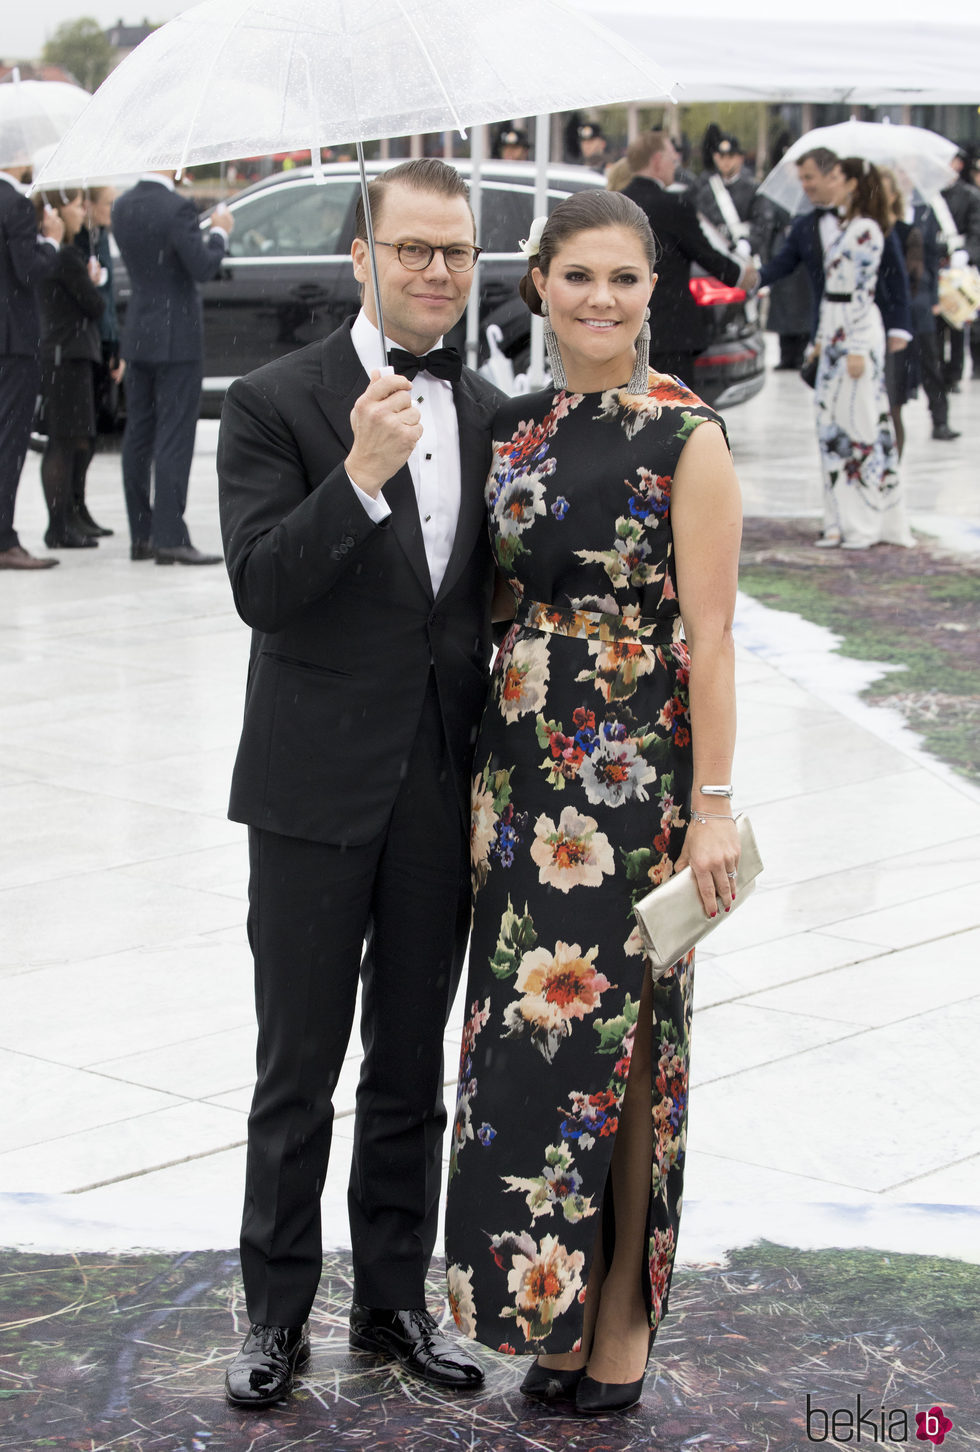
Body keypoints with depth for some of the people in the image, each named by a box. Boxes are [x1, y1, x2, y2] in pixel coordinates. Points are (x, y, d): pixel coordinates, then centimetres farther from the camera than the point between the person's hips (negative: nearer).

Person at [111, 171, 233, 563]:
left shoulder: (122, 207, 6)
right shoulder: (177, 208, -17)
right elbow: (202, 268, -18)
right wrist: (219, 232, -2)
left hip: (138, 335, 7)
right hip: (176, 337, -7)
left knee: (138, 436, 11)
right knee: (174, 438, -6)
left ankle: (141, 536, 15)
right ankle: (170, 538, -9)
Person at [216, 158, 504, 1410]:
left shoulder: (487, 415, 8)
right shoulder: (275, 404, -8)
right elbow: (259, 588, -19)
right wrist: (361, 475, -31)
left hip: (442, 790, 5)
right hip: (318, 789, -4)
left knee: (412, 1070, 15)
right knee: (297, 1073, 6)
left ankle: (394, 1299, 28)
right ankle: (276, 1314, 20)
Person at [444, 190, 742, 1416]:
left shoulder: (686, 439, -7)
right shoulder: (513, 428, 8)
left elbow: (708, 634, -9)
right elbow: (500, 603, 13)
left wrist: (712, 805, -12)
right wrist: (483, 773, 10)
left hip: (636, 774, -5)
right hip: (522, 765, 5)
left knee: (622, 1038, 1)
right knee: (528, 1031, 8)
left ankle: (623, 1315, 14)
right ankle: (548, 1309, 20)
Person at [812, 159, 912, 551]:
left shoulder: (866, 231, -13)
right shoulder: (846, 228, 15)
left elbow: (863, 290, -17)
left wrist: (856, 348, -19)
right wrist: (823, 336, 20)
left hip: (857, 331, -10)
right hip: (835, 330, 10)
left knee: (858, 421, -6)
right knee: (832, 422, 9)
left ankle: (866, 522, -2)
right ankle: (841, 519, 13)